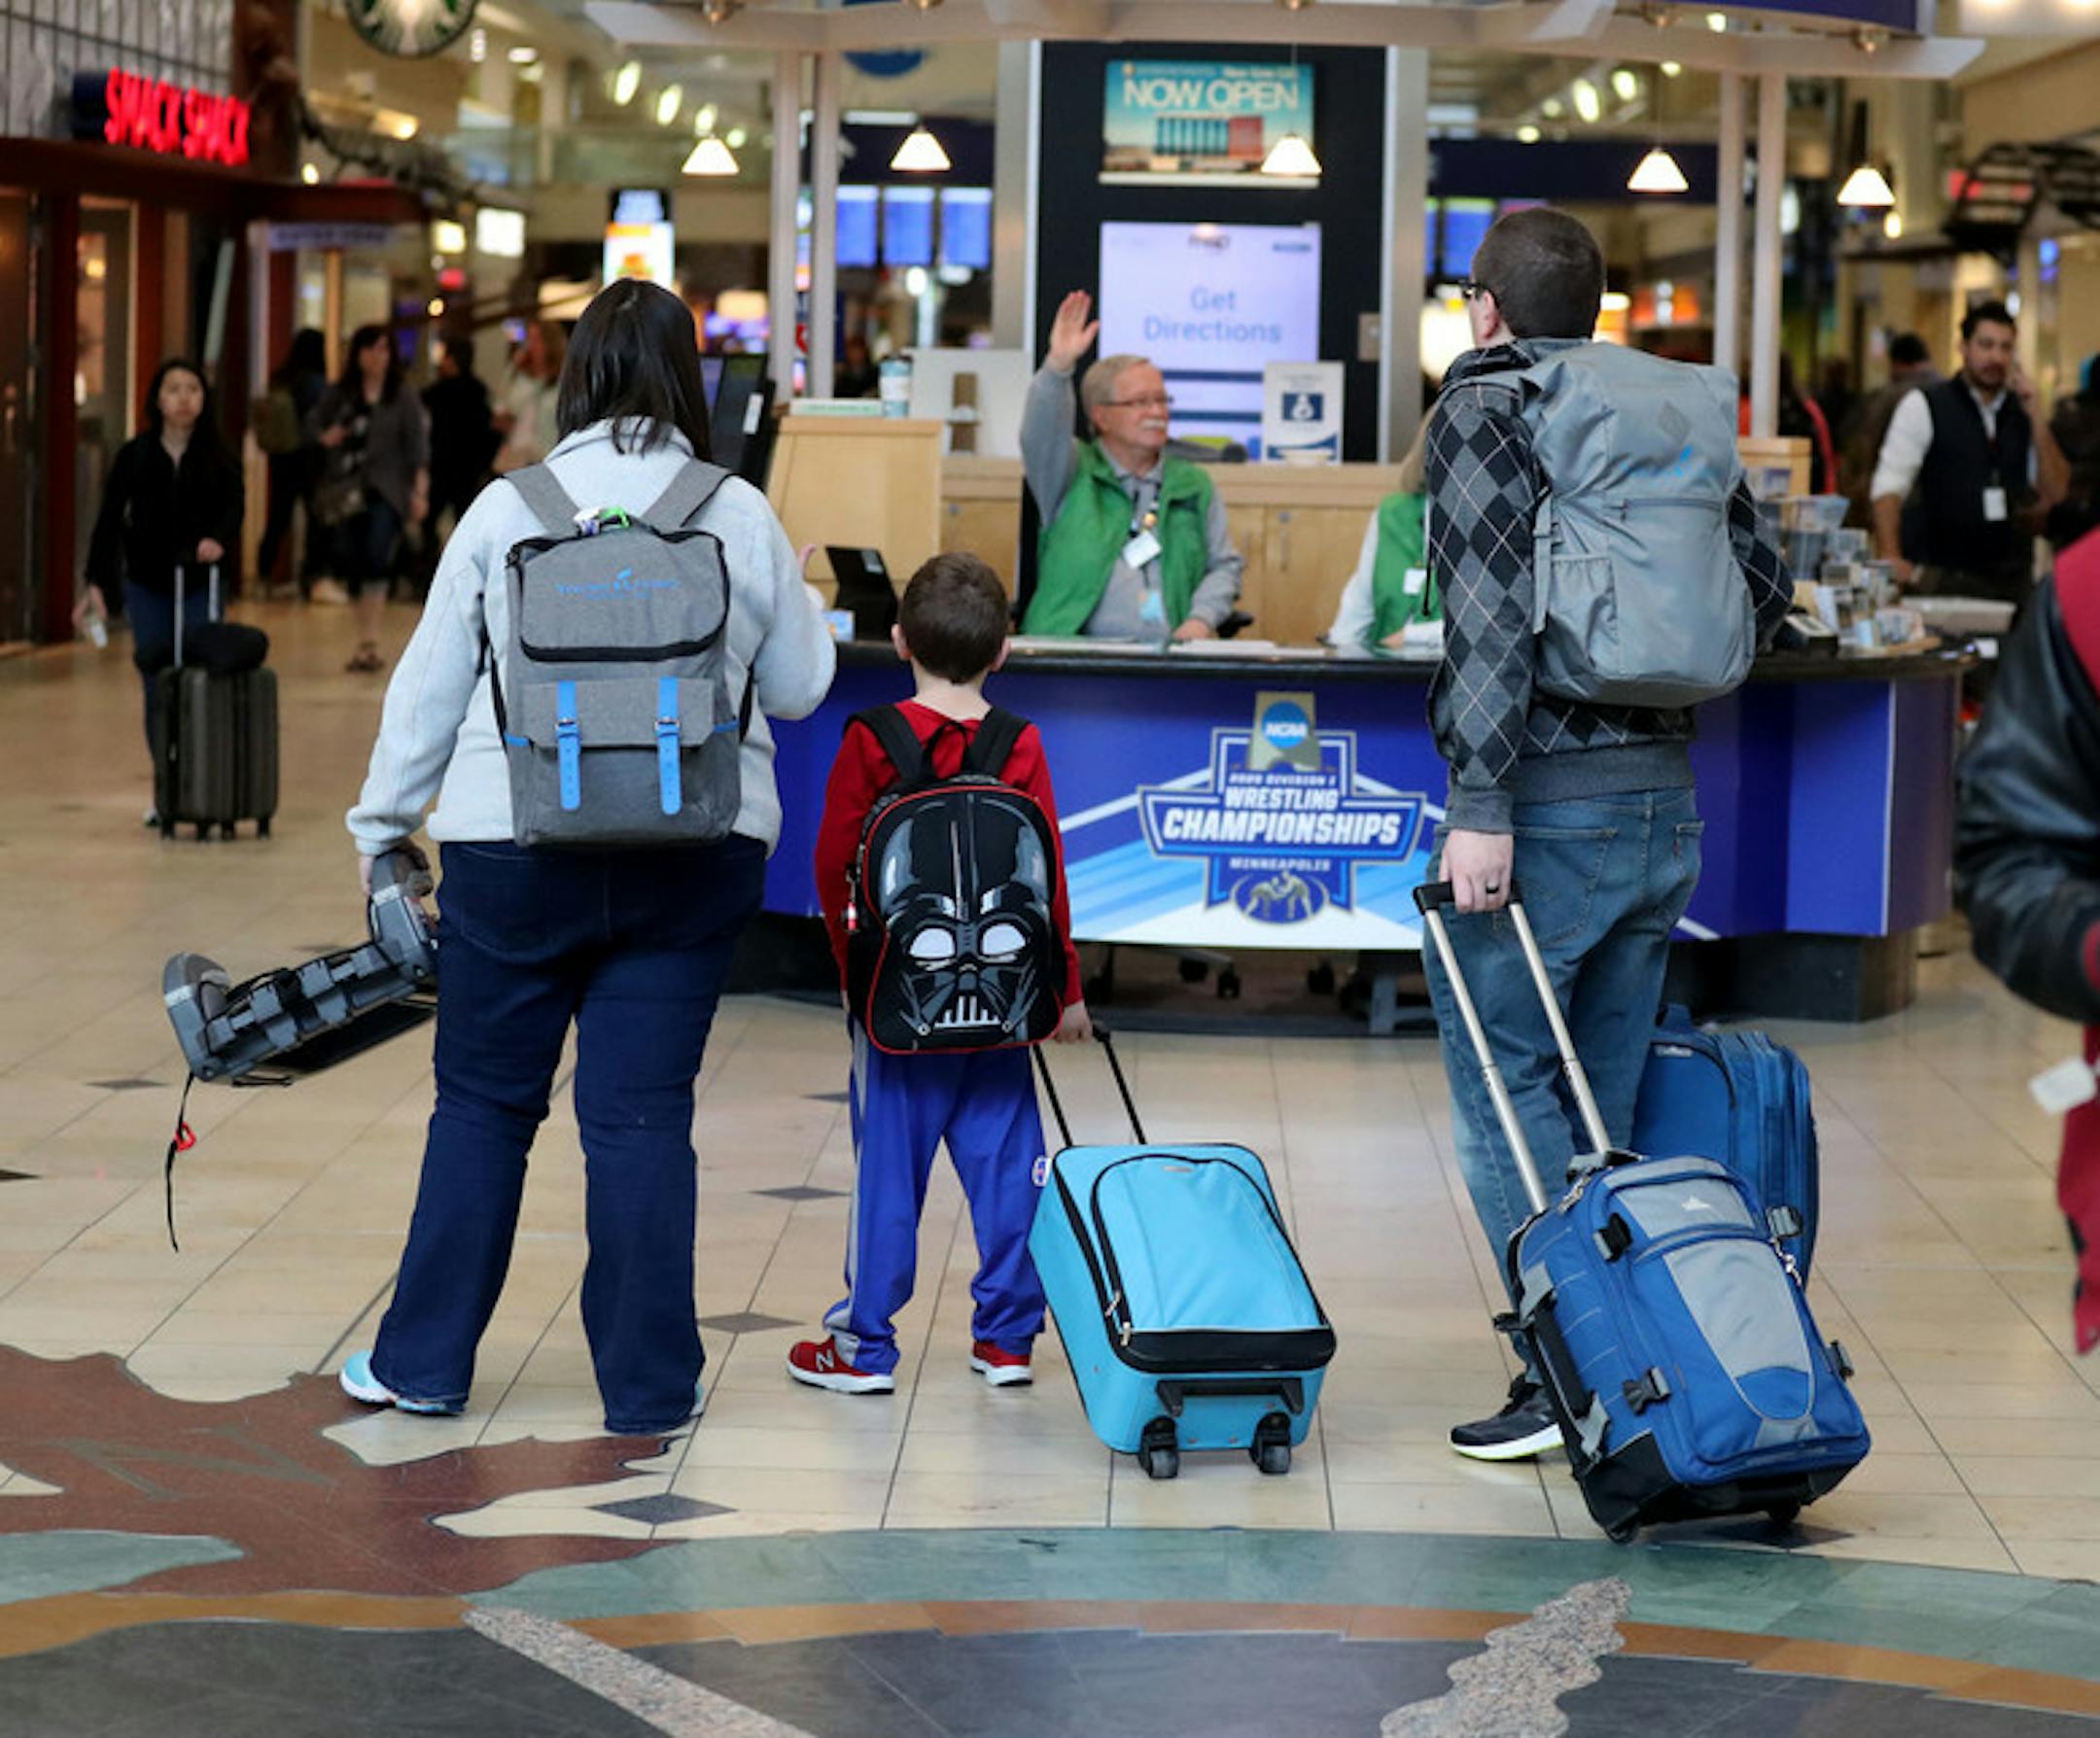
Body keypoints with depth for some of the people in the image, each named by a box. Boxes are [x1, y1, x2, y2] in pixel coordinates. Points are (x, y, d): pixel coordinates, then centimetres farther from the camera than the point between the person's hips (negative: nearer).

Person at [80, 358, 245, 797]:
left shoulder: (219, 459, -1)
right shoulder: (133, 456, 0)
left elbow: (233, 506, -11)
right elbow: (109, 520, 0)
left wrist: (219, 540, -33)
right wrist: (96, 583, -7)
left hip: (202, 584, -1)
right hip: (147, 585, 1)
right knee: (157, 689, 1)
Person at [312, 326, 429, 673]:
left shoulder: (404, 400, 3)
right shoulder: (338, 396, 10)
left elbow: (418, 448, 0)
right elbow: (315, 422, 22)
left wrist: (420, 491, -7)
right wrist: (325, 436, -1)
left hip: (387, 492, -4)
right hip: (348, 491, 4)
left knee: (377, 559, -19)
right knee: (352, 565, 3)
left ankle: (371, 643, -23)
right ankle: (363, 642, 15)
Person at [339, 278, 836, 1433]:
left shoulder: (505, 512, -4)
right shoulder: (742, 519, -2)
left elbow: (429, 687, 3)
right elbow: (799, 688, 9)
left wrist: (381, 826, 14)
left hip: (516, 850, 0)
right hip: (693, 859, 1)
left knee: (483, 1104, 11)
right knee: (644, 1114, 5)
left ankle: (424, 1361, 18)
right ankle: (648, 1383, 9)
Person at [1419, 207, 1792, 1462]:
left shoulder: (1485, 409, -7)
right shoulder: (1669, 412, 12)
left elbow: (1496, 612, -18)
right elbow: (1765, 581, 12)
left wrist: (1481, 805, -21)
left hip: (1549, 796, -7)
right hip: (1667, 794, 7)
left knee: (1503, 1085, -1)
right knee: (1605, 1099, 13)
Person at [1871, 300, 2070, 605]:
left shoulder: (2021, 412, 12)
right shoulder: (1924, 406, -1)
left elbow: (2054, 491, 6)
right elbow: (1889, 486, -9)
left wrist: (2034, 416, -2)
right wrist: (1890, 558, -23)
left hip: (2011, 579, 4)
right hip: (1940, 577, -4)